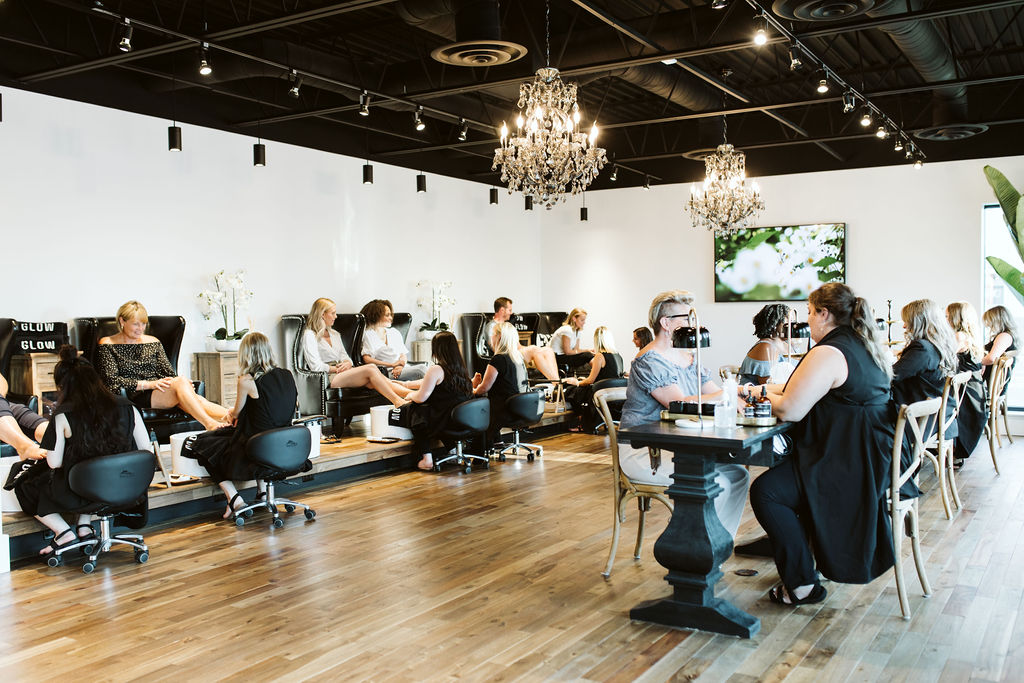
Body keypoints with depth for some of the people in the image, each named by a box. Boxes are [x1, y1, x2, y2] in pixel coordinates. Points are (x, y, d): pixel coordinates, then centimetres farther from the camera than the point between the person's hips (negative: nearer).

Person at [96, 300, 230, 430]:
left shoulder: (153, 342, 22)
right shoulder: (107, 345, 8)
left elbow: (168, 372, 15)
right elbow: (111, 381, -5)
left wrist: (180, 381, -10)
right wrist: (148, 384, -15)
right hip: (134, 396, -5)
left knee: (199, 400, -29)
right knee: (181, 383, -34)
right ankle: (211, 425, -48)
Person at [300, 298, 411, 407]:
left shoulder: (334, 334, 24)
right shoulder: (309, 335, -1)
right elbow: (315, 366, -10)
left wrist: (347, 364, -4)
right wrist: (338, 368, -9)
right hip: (327, 378, -7)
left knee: (373, 383, -24)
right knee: (370, 369, -27)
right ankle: (397, 402, -35)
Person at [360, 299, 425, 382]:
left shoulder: (395, 333, 26)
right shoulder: (368, 334, 7)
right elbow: (367, 359, -4)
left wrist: (400, 366, -7)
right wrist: (392, 364, -8)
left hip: (401, 369, 5)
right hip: (386, 372, -5)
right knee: (420, 369, -30)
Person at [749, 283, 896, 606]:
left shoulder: (827, 354, -19)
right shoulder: (868, 346, 12)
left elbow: (789, 410, -20)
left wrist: (771, 394, 0)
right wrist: (782, 390, 17)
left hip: (849, 467, -11)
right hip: (876, 457, 11)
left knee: (765, 491, -11)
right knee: (781, 467, 25)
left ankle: (801, 585, -4)